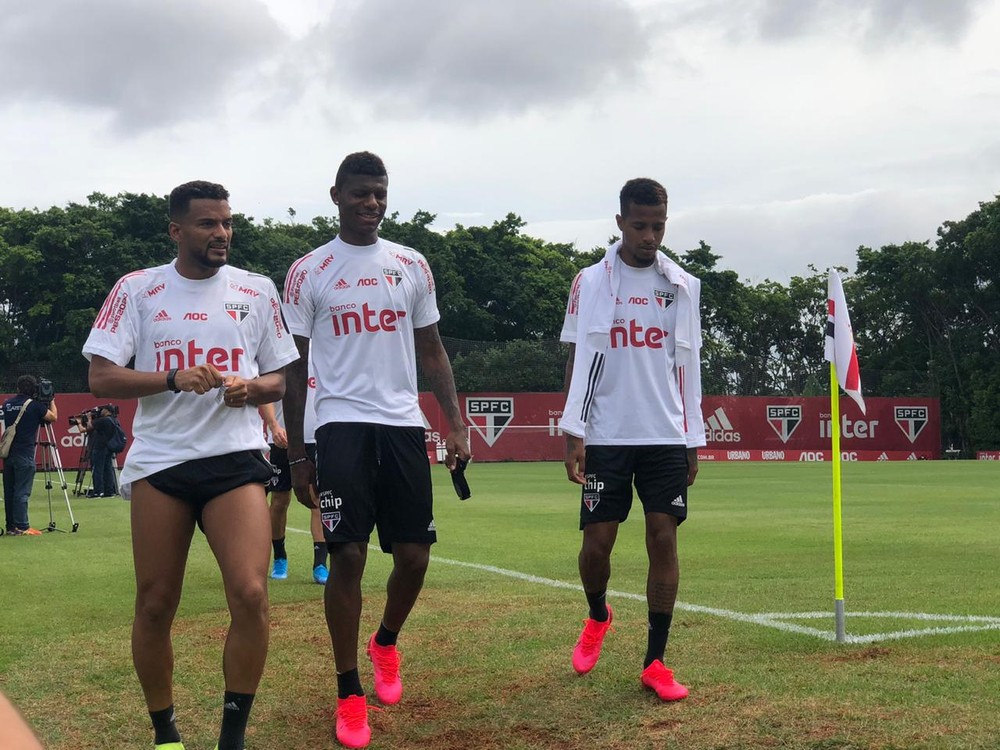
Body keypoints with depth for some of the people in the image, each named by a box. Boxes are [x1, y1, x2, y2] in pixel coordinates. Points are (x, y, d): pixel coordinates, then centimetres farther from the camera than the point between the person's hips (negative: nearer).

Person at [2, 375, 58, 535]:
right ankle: (21, 527, -6)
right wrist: (51, 401, 16)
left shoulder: (7, 404, 9)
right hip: (24, 454, -6)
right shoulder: (34, 405, -8)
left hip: (8, 454, 6)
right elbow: (53, 417, 1)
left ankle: (10, 525, 14)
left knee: (9, 491, 9)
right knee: (22, 492, -5)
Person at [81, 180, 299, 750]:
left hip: (236, 458, 0)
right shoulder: (137, 290, 4)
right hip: (160, 461, 0)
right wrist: (175, 378, -18)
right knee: (155, 605, 2)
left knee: (251, 595, -15)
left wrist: (251, 388, -8)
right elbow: (102, 379, -3)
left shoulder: (257, 290, 9)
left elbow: (278, 381, 15)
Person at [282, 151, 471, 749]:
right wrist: (295, 454, 2)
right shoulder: (309, 273, 3)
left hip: (404, 425, 3)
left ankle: (386, 644, 33)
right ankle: (350, 694, 5)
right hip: (343, 426, -3)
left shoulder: (413, 266, 11)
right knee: (348, 555, -7)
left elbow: (432, 351, 14)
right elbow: (295, 368, 5)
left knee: (414, 555, 3)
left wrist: (457, 425, 3)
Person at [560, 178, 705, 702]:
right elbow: (576, 360, 1)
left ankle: (655, 662, 5)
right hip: (606, 437, -1)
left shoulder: (683, 286, 9)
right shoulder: (591, 283, 3)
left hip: (665, 437, 2)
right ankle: (598, 617, 31)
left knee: (663, 539, -3)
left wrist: (692, 439, 8)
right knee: (597, 540, -1)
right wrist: (573, 432, -7)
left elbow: (689, 366, 11)